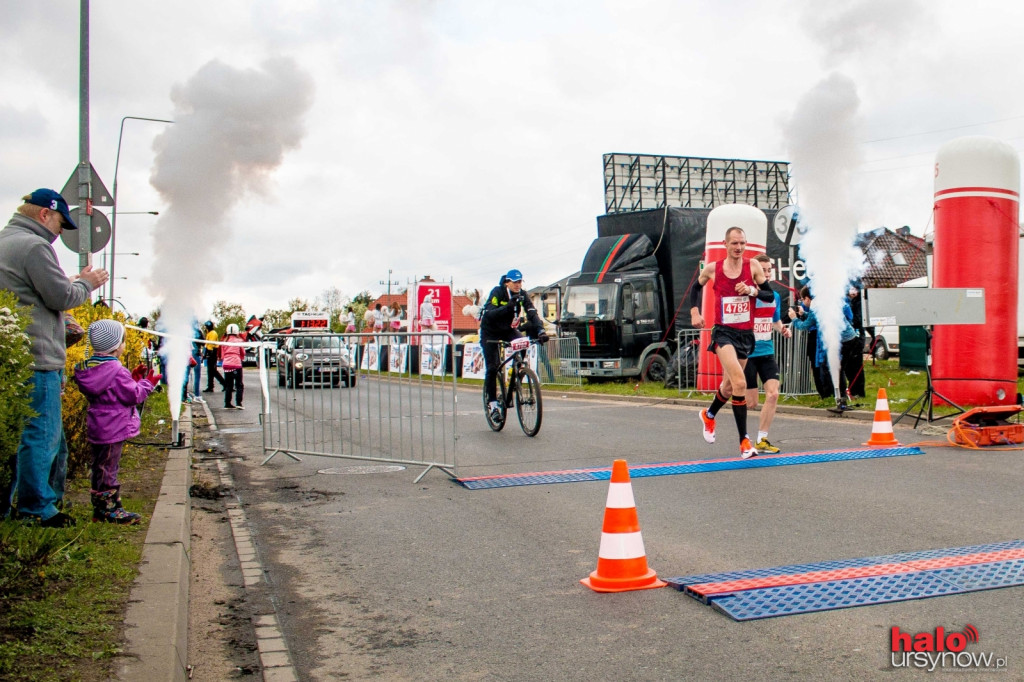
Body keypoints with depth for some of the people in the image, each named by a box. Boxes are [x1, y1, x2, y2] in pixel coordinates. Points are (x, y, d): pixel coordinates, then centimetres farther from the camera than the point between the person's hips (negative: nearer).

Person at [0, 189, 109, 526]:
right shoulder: (33, 246, -13)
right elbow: (61, 297, -14)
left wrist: (72, 283, 15)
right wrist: (85, 283, 3)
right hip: (36, 359, -10)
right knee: (41, 433, -3)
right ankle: (36, 508, 3)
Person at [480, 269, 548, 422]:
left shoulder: (522, 295, -11)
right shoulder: (497, 292, -23)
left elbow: (532, 313, -21)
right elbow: (489, 314, -35)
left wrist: (540, 330, -38)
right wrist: (508, 306, -50)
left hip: (509, 330, 4)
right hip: (490, 333, -4)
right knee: (492, 368, -10)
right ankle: (493, 404, 0)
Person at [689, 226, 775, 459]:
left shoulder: (753, 268, 0)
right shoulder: (712, 269, -2)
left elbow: (770, 295, 3)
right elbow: (696, 287, 16)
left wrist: (752, 291, -15)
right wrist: (694, 311, 4)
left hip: (746, 334, 3)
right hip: (724, 332, -3)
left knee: (729, 386, 17)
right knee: (739, 382, -22)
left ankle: (709, 415, 49)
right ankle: (744, 440, -15)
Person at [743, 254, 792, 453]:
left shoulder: (775, 296, 7)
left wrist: (783, 329, 2)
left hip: (767, 352, 5)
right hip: (747, 353, -5)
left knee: (773, 393, -9)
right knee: (751, 402, -1)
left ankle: (762, 440, 4)